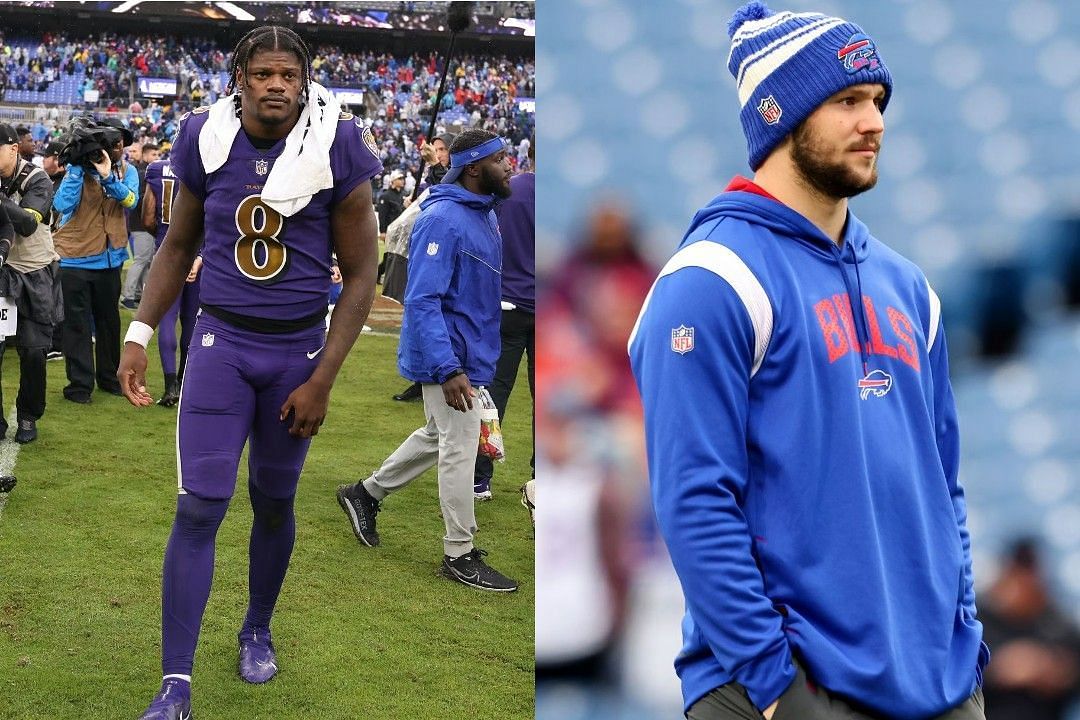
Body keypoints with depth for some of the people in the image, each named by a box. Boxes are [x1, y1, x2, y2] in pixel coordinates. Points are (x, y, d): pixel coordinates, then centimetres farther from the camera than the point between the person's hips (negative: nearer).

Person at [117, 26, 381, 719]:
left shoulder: (335, 149, -11)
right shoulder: (208, 141, -4)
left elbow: (361, 276, -6)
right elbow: (178, 247, 11)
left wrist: (321, 381, -9)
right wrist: (140, 334, 0)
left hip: (299, 349, 0)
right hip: (221, 341, 1)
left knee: (274, 503, 13)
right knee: (199, 507, -7)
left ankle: (258, 629, 39)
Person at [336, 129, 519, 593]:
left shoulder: (485, 214, 8)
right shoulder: (443, 219, -22)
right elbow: (422, 301, -25)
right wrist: (448, 370, -30)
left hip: (470, 352, 10)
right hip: (448, 354, -10)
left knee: (440, 437, 22)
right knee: (459, 447, -1)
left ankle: (366, 493, 37)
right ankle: (459, 556, 10)